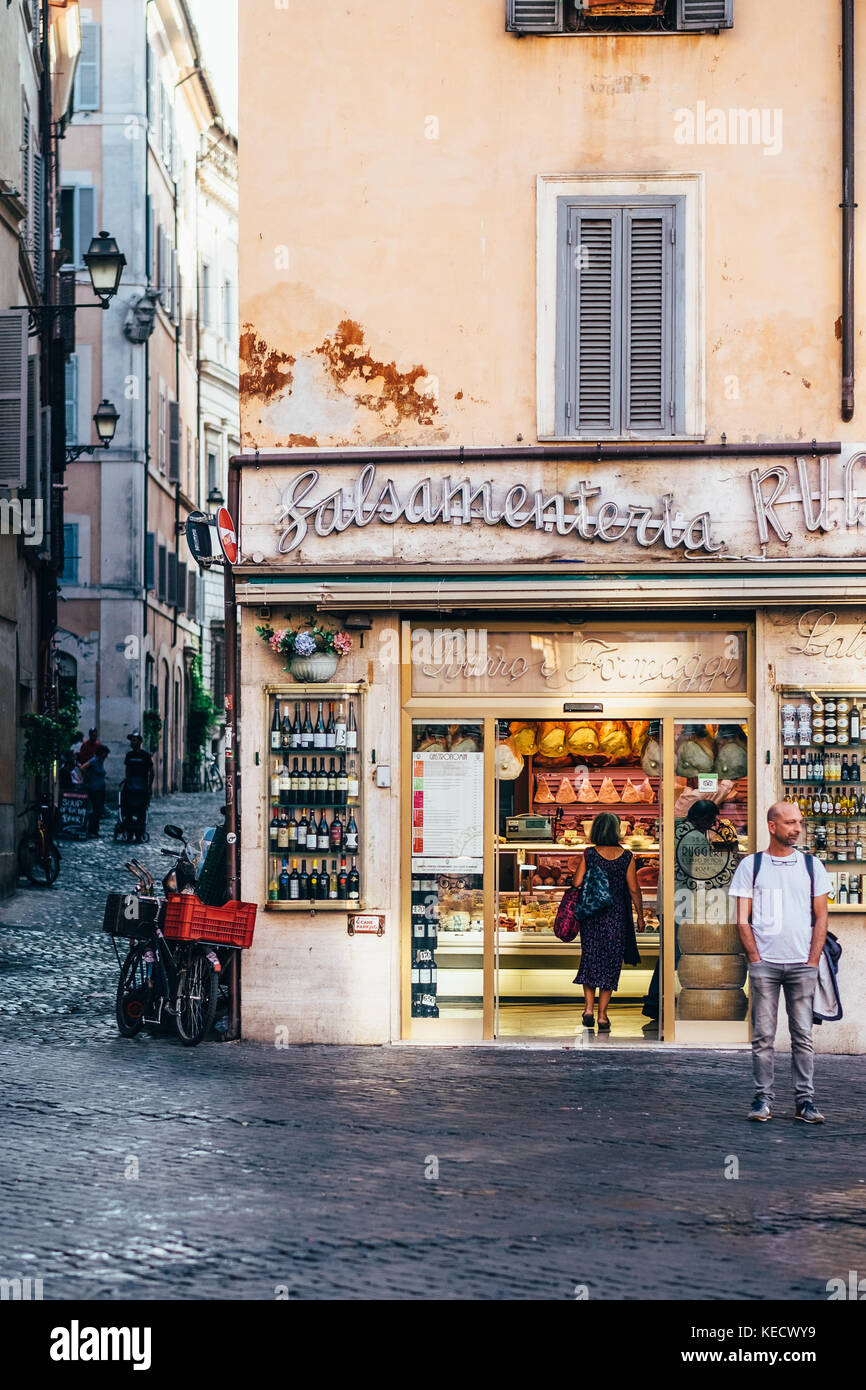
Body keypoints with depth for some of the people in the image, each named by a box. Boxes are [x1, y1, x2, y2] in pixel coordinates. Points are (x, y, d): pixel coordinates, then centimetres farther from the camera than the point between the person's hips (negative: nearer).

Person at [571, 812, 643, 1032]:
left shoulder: (589, 854, -6)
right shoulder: (626, 856, -6)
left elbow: (577, 883, -10)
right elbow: (634, 890, -4)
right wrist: (640, 916, 6)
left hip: (591, 914, 0)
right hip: (617, 916, 0)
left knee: (590, 959, 13)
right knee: (610, 964, 7)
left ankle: (589, 1008, 1)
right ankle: (602, 1015, 7)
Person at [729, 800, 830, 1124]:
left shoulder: (812, 866, 10)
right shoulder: (751, 865, 6)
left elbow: (820, 918, 9)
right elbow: (742, 919, 4)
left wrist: (812, 961, 0)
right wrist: (755, 958, -5)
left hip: (802, 963, 1)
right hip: (764, 963, -1)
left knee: (803, 1036, 0)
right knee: (763, 1035, -2)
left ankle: (805, 1101, 5)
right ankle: (763, 1100, 4)